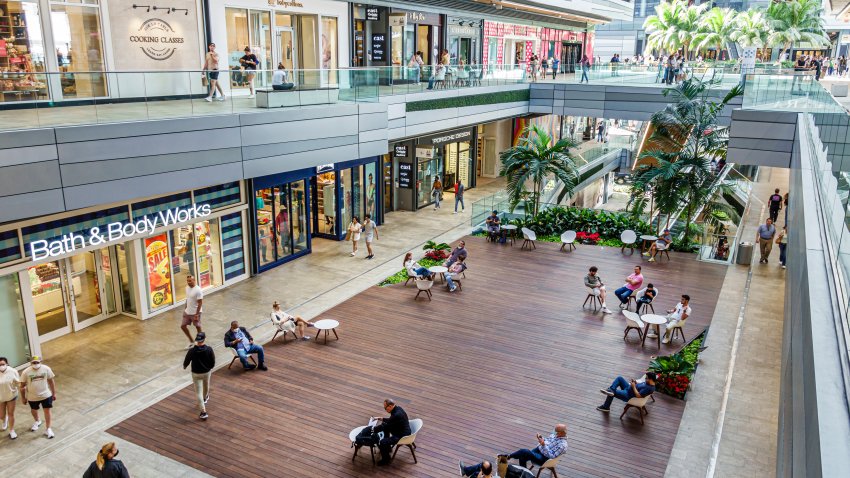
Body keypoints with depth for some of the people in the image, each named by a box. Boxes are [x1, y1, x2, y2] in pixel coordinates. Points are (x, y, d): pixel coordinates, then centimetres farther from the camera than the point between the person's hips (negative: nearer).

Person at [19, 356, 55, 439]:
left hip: (46, 395, -1)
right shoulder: (26, 372, -18)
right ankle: (37, 422, 54)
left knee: (48, 410, 0)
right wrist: (23, 398, 0)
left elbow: (51, 381, -4)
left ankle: (49, 429, 12)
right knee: (34, 410, 25)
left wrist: (54, 393, 0)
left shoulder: (46, 369, -15)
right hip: (32, 396, 1)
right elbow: (22, 386, -6)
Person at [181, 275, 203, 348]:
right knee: (183, 326, 12)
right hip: (187, 312, 8)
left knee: (198, 327, 6)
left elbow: (200, 303, -20)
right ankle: (191, 342, 28)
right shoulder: (187, 288, 2)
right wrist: (185, 309, 15)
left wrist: (196, 314, -22)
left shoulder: (198, 290, -22)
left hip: (195, 313, -8)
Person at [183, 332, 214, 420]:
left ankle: (204, 412, -2)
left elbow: (186, 361, -7)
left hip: (196, 373, -2)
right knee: (206, 386, 30)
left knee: (198, 392, 4)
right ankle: (205, 398, 60)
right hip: (207, 372, 2)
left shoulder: (192, 351, -22)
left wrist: (184, 366, 17)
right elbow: (213, 362, -9)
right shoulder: (209, 349, -18)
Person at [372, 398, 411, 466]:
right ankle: (387, 447, 37)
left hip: (401, 435, -11)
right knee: (385, 427, 24)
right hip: (401, 429, 11)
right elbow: (391, 420, 17)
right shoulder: (397, 408, -2)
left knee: (381, 443, -18)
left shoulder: (397, 415, -31)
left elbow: (385, 426, -24)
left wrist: (374, 429, -13)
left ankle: (386, 460, 7)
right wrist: (382, 419, 11)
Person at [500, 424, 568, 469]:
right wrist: (541, 438, -1)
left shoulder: (562, 445, -18)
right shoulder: (554, 435, 8)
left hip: (543, 459, -9)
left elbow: (551, 456, -22)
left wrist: (543, 445, -30)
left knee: (524, 451, -27)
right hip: (538, 450, 9)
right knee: (522, 457, -15)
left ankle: (508, 456, -5)